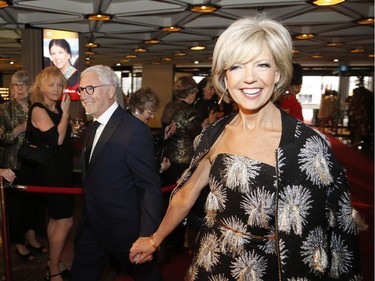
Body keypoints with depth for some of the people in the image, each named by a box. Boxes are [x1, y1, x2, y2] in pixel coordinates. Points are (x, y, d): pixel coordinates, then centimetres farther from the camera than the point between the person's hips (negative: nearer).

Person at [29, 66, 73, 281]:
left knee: (56, 218, 17)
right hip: (50, 172, -8)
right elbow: (56, 138, -24)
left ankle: (54, 262, 32)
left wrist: (75, 130, 2)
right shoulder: (38, 110, -14)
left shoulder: (57, 109, 8)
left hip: (62, 170, 8)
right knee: (65, 221, -5)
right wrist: (66, 112, -19)